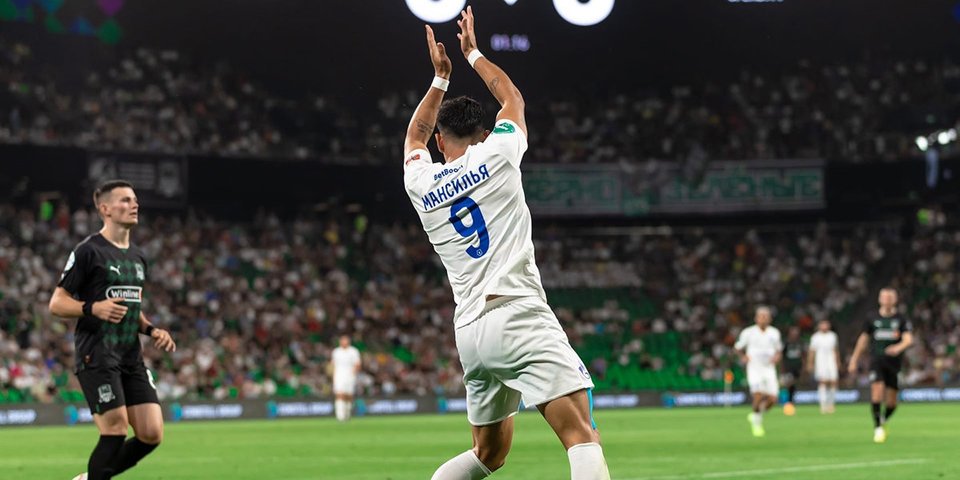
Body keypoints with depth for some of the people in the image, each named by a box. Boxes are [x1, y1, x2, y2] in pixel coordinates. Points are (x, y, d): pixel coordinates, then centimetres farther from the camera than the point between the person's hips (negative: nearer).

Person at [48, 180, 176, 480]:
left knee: (152, 433, -1)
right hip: (97, 354, -7)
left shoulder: (138, 257, 17)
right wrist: (93, 307, -23)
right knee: (115, 429, -14)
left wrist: (151, 330, 9)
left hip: (131, 356, 7)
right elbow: (56, 303, -6)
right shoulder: (88, 251, -6)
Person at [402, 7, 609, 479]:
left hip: (469, 331, 6)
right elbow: (512, 98, 25)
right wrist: (473, 53, 39)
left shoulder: (420, 183, 14)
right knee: (583, 438, -16)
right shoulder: (496, 154, 4)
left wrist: (440, 77, 44)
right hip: (519, 315, -6)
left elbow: (415, 136, 38)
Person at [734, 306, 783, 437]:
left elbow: (778, 348, 20)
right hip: (754, 369, -3)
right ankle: (757, 423, 0)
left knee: (772, 399, -6)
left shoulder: (774, 333, 5)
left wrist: (777, 356, -1)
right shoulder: (748, 332, -3)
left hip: (769, 369, 3)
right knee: (759, 395, -22)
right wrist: (743, 356, -8)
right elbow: (738, 347, 10)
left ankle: (755, 416, 22)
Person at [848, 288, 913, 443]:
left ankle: (884, 421, 33)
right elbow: (863, 340, 15)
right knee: (877, 390, -22)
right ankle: (878, 428, -14)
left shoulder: (902, 320, 3)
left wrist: (899, 347, -32)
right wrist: (854, 361, 16)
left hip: (894, 362, 0)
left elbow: (908, 339, -9)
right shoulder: (873, 320, 7)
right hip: (877, 360, 0)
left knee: (892, 401, 2)